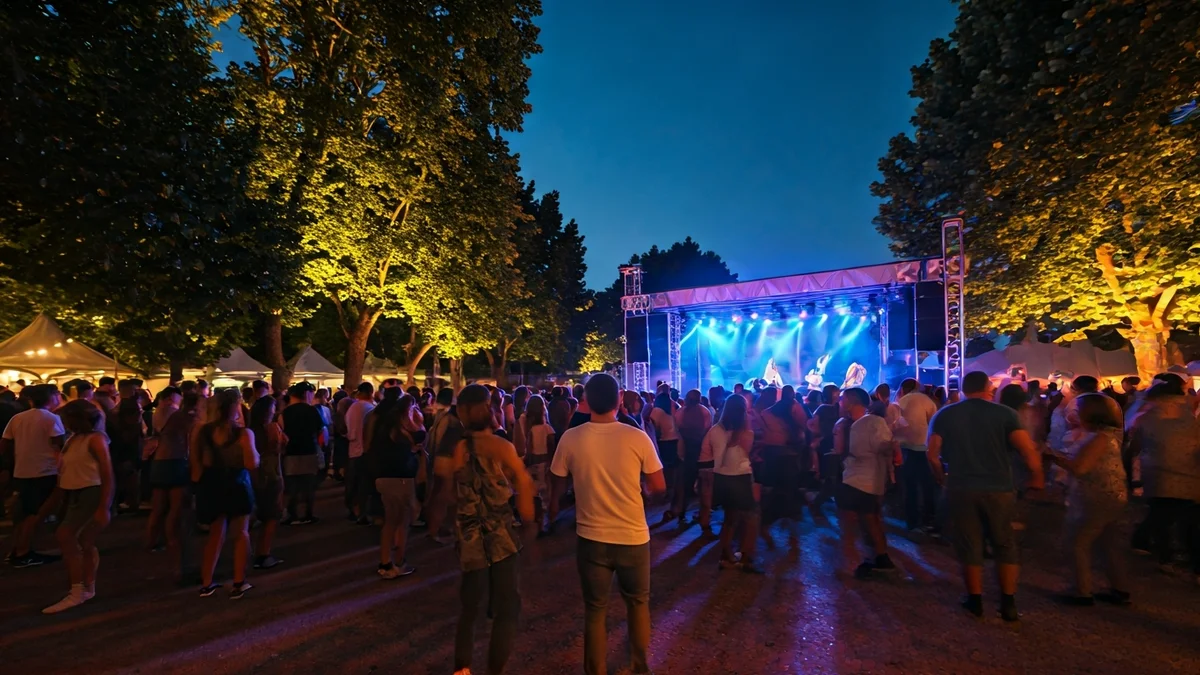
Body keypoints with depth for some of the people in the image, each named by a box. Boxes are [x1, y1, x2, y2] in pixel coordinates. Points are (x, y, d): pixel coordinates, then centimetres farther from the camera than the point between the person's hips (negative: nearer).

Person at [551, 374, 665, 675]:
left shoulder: (571, 439, -11)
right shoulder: (637, 438, -14)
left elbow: (557, 483, 3)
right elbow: (658, 486, -4)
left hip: (591, 538, 0)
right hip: (633, 537, 0)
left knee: (595, 609, 17)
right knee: (638, 602, 24)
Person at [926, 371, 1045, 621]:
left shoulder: (944, 415, 2)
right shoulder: (1004, 413, -2)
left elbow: (932, 453, -2)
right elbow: (1029, 450, -10)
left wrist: (942, 479, 12)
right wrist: (1036, 477, 6)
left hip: (960, 489, 1)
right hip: (999, 488, 0)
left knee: (969, 546, 11)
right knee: (1005, 546, 14)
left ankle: (975, 600, 21)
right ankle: (1008, 603, 19)